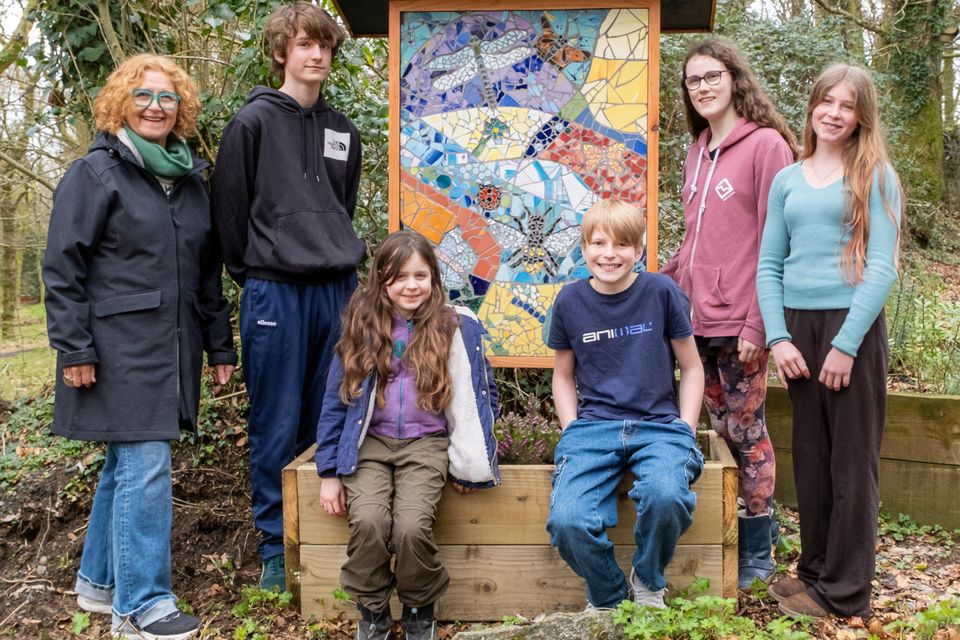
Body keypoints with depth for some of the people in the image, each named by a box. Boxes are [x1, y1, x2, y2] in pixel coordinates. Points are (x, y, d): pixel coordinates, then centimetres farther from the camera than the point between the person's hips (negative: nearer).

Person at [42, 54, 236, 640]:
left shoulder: (191, 180, 16)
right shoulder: (95, 173, -3)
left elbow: (208, 272, 20)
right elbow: (63, 268, -7)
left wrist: (220, 345, 17)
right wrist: (74, 349, -13)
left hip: (174, 348, 7)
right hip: (120, 348, -6)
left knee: (126, 463, 14)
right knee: (145, 466, -9)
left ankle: (99, 581, 28)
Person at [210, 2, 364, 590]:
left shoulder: (344, 131, 16)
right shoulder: (254, 122, -1)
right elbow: (230, 209, -1)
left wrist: (343, 258, 15)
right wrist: (254, 275, 3)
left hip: (337, 290, 5)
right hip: (275, 292, -4)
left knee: (329, 420, 9)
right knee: (277, 425, 1)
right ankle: (276, 547, 13)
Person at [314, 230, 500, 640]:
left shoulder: (454, 329, -1)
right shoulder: (361, 328, 2)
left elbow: (480, 395, 7)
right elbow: (337, 400, 6)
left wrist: (469, 460, 2)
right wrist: (329, 471, 3)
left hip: (426, 443, -1)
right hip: (370, 443, 1)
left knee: (411, 526, -24)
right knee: (368, 522, -25)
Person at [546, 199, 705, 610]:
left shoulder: (662, 292, 0)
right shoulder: (570, 301, 5)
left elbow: (691, 367, 8)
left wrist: (684, 431, -2)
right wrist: (572, 433, 1)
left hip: (658, 425, -1)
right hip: (593, 426, 1)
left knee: (665, 496, -35)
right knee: (566, 521, -26)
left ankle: (648, 583, 0)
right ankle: (608, 599, 7)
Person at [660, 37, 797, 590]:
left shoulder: (766, 144, -7)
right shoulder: (699, 151, 15)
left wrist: (757, 324, -16)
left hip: (739, 322, -6)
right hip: (697, 317, 6)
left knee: (746, 432, 3)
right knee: (722, 428, 10)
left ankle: (757, 554, 18)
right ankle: (761, 518, 27)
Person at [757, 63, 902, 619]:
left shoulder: (875, 176, 0)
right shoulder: (787, 180, 11)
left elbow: (882, 267, -8)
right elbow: (769, 266, 8)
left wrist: (847, 344, -15)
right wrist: (778, 337, -4)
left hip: (852, 326, -4)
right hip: (799, 327, 4)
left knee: (852, 460, 2)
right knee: (810, 456, 11)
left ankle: (844, 592, 11)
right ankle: (816, 569, 24)